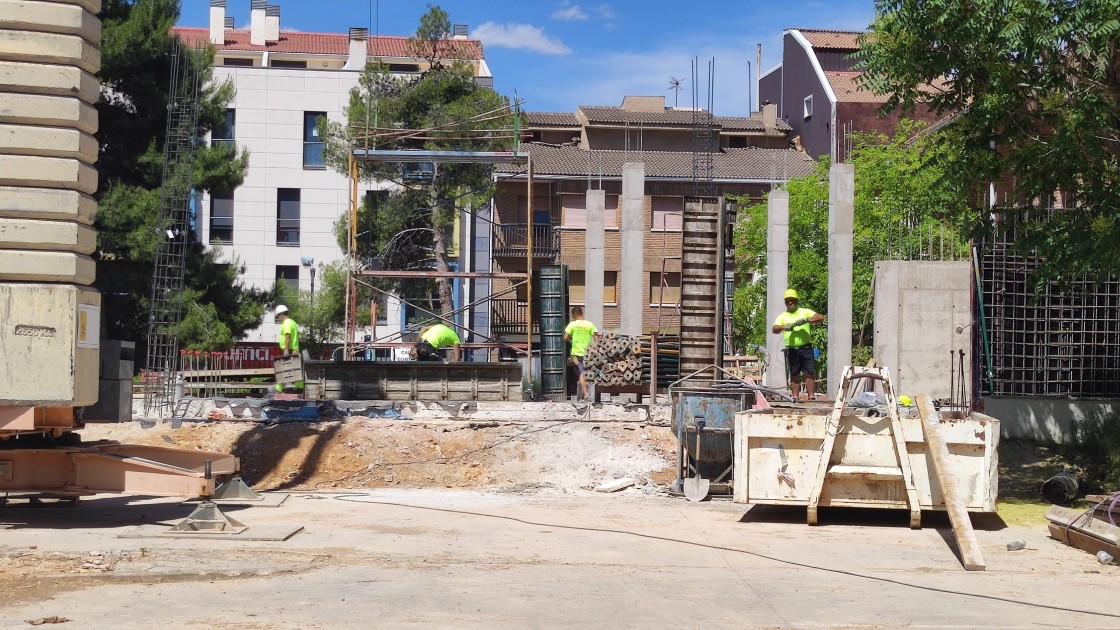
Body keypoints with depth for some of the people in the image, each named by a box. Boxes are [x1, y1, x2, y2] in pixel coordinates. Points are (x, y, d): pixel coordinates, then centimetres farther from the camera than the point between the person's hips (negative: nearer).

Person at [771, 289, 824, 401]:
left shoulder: (805, 312, 9)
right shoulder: (783, 316, 11)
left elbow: (820, 317, -4)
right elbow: (774, 329, -3)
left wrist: (805, 320, -17)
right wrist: (784, 327, -24)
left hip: (806, 348, -1)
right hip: (792, 349, 1)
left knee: (809, 373, -4)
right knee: (794, 375, 6)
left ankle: (811, 397, -2)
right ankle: (795, 397, 9)